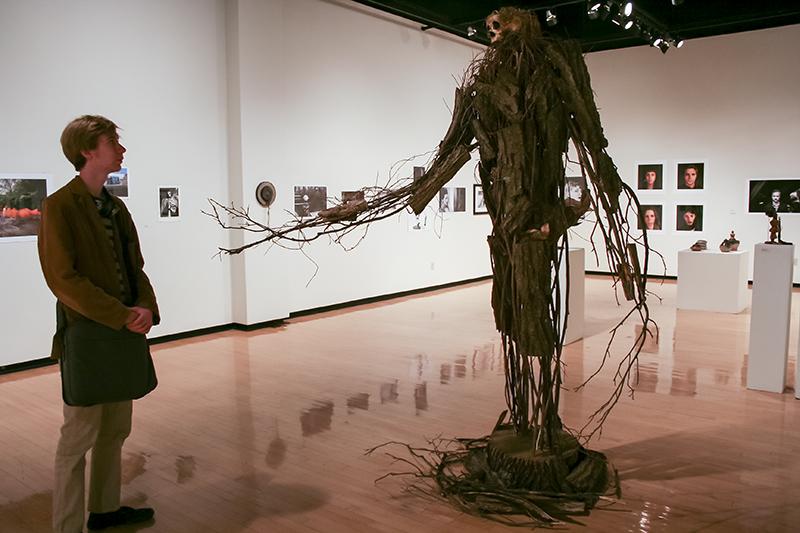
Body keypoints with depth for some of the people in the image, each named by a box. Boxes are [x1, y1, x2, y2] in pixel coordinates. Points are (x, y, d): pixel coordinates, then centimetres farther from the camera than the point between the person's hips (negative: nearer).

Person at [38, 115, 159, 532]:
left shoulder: (116, 207, 11)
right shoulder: (60, 206, -11)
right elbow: (63, 279, -17)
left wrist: (145, 307, -7)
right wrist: (121, 316, -20)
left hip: (124, 334, 8)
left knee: (115, 430, 17)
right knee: (80, 436, 2)